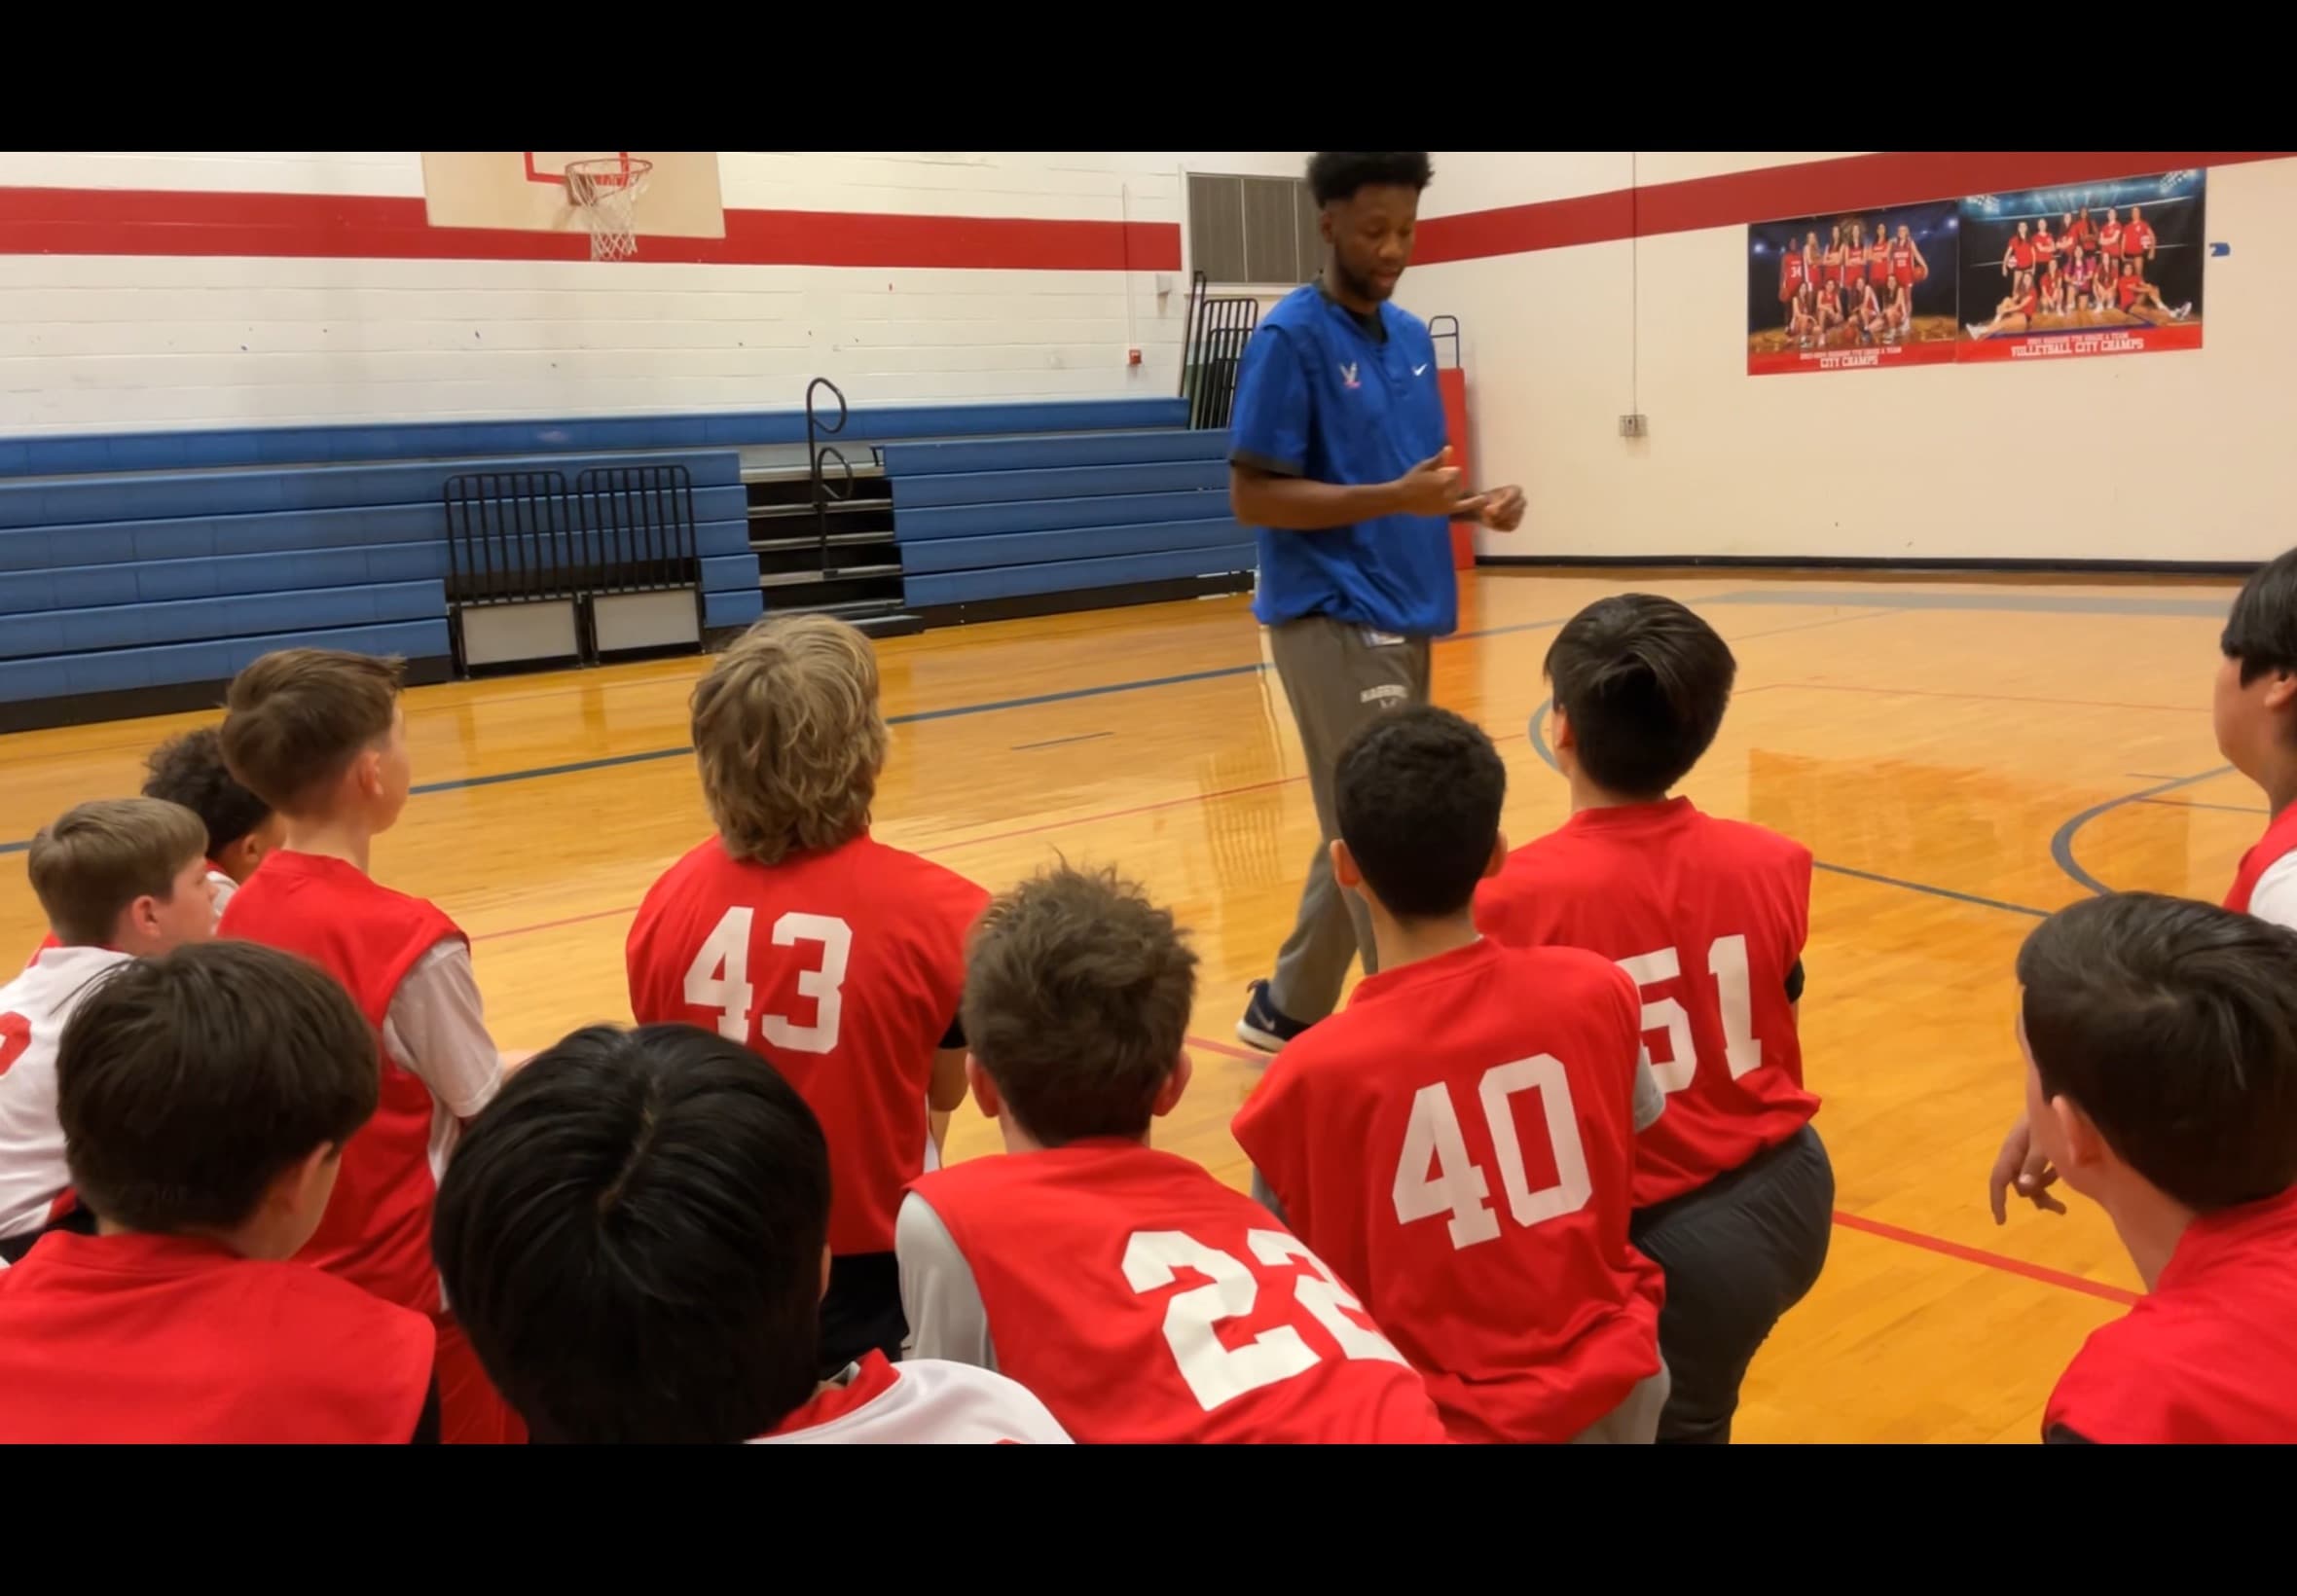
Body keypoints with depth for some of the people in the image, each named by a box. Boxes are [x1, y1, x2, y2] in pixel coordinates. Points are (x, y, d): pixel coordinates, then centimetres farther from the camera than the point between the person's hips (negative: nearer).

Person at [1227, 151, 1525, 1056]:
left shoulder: (1412, 337, 14)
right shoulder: (1290, 337, -10)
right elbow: (1252, 497, -14)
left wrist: (1472, 506, -1)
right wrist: (1394, 497, -22)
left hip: (1404, 619, 8)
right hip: (1335, 623, -8)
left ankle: (1288, 1008, 27)